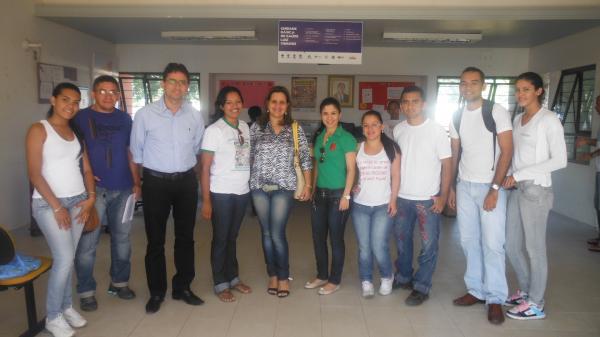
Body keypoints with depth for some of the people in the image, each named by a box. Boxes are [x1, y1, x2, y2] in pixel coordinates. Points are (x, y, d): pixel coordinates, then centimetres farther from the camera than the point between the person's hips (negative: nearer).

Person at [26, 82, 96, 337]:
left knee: (67, 258, 9)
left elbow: (86, 168, 12)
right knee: (64, 259, -8)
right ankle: (53, 316, 9)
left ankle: (66, 306, 24)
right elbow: (35, 174, -12)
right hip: (48, 204, -5)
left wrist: (91, 197, -2)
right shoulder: (39, 130, -6)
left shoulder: (76, 132, 11)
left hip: (77, 201, 5)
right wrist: (56, 206, -14)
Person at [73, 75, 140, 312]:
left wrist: (136, 182, 11)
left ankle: (119, 282, 29)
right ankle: (86, 291, 14)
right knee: (88, 243, -1)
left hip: (123, 188, 4)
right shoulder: (81, 118, 0)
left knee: (122, 239, 12)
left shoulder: (124, 119, 10)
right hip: (94, 189, -3)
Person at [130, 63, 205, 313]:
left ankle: (182, 287, 27)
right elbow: (136, 151, 3)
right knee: (155, 239, 7)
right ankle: (156, 292, 23)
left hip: (186, 182, 3)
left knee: (185, 236, 12)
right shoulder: (145, 114, -6)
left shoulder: (195, 116, 0)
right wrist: (140, 182, 7)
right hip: (156, 182, -2)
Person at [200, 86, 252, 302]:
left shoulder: (245, 127, 6)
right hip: (221, 193, -5)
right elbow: (205, 168, -10)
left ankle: (233, 278, 30)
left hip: (242, 191, 5)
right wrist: (206, 200, -13)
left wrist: (253, 186, 2)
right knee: (220, 239, 8)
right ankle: (220, 284, 21)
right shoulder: (214, 130, -10)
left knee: (232, 237, 17)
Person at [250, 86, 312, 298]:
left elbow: (305, 158, 2)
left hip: (283, 187, -2)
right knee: (266, 233, 9)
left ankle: (284, 277, 13)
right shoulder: (256, 127, 4)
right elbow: (249, 156, 7)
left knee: (277, 234, -5)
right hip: (259, 186, 2)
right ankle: (272, 275, 23)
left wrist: (307, 185, -1)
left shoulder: (295, 129, 2)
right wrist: (246, 182, 4)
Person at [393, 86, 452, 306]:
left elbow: (447, 165, -7)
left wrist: (443, 196, -11)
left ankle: (421, 287, 18)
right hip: (401, 197, 5)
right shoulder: (398, 130, 3)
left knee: (429, 245, 3)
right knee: (402, 240, 17)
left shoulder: (437, 130, -9)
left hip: (428, 199, -4)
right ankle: (404, 277, 36)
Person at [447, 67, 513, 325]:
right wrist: (451, 187, 10)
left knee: (492, 243, -3)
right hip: (464, 186, 5)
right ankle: (476, 290, 21)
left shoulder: (497, 112, -7)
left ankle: (495, 299, 10)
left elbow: (506, 152, -10)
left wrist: (494, 189, -15)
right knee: (468, 241, 9)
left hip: (490, 187, -5)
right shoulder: (456, 117, 8)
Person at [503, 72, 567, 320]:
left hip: (536, 189, -7)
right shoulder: (518, 119, 13)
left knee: (534, 248, 3)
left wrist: (520, 174, -17)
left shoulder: (549, 120, -9)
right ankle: (526, 290, 32)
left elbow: (559, 160, -15)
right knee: (512, 245, 13)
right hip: (517, 189, 7)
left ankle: (535, 304, 17)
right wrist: (511, 178, -1)